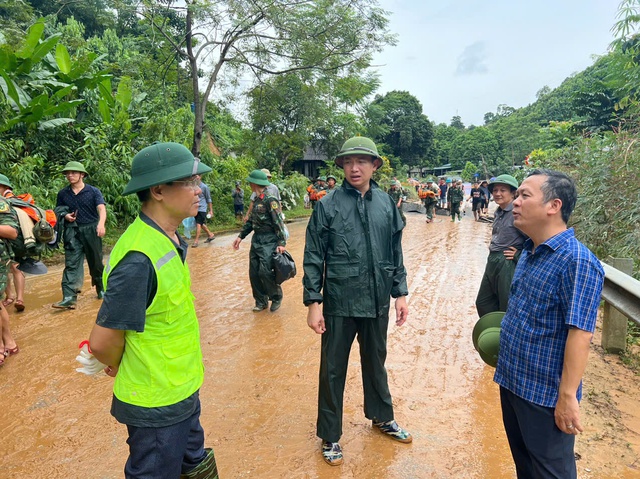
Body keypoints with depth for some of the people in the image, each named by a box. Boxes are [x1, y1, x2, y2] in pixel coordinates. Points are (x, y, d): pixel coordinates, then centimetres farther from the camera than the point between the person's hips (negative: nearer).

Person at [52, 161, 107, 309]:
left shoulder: (93, 191, -2)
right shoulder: (63, 193, 8)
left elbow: (101, 208, -15)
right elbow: (58, 212, 18)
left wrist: (101, 223, -34)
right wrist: (65, 216, -7)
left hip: (91, 230, -2)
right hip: (72, 232, 2)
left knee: (96, 262, 10)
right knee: (71, 264, -6)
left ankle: (101, 289, 29)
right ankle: (69, 297, -11)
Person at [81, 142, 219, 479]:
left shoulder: (169, 239, -1)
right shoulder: (139, 259, -29)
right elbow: (103, 342, -23)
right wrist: (121, 369, -3)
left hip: (183, 391, 8)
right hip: (157, 406, -8)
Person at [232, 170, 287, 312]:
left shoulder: (270, 200, -14)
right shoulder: (256, 200, 12)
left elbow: (278, 222, -17)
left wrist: (282, 242, -20)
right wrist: (241, 236, 16)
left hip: (269, 241, -8)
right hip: (256, 240, 8)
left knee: (265, 271, -11)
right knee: (254, 272, 8)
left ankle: (276, 297, 12)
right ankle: (261, 301, 21)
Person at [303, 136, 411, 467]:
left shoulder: (386, 203, 2)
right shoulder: (328, 205, -7)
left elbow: (396, 253, 9)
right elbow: (314, 257, -6)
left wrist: (400, 293, 7)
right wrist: (313, 302, -10)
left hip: (377, 302, 3)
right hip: (339, 303, -3)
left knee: (376, 362, 22)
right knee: (333, 370, 10)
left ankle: (381, 417, 45)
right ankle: (330, 436, 29)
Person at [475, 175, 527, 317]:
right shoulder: (498, 211, 9)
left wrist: (519, 256, -18)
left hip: (508, 265, -9)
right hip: (492, 262, 9)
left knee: (507, 309, 7)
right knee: (483, 303, 17)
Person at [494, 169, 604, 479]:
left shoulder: (577, 261, -23)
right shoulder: (529, 252, 5)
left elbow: (580, 335, -25)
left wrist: (567, 396, -23)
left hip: (545, 392, -8)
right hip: (511, 380, 8)